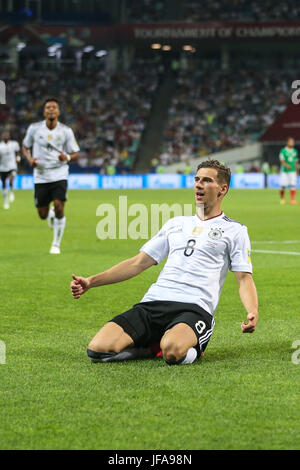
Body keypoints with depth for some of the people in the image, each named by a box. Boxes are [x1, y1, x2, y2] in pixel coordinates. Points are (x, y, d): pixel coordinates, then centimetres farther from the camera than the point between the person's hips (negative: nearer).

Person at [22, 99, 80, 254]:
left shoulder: (66, 131, -3)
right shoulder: (34, 128, -1)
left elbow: (75, 154, 3)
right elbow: (25, 146, 14)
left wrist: (67, 157, -20)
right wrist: (29, 159, -7)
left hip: (59, 175, -1)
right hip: (40, 176, 1)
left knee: (59, 208, -17)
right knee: (43, 214, 2)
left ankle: (56, 244, 1)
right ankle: (51, 215, 42)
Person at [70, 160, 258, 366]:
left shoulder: (235, 230, 12)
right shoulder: (176, 223, 25)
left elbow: (244, 278, 5)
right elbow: (139, 263, 24)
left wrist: (253, 312, -17)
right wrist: (91, 282, 15)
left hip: (194, 308, -4)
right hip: (153, 302, 4)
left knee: (172, 352, -39)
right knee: (98, 349, -19)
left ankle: (193, 348, -4)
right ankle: (153, 346, 5)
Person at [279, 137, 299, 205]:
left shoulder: (295, 151, 11)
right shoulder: (283, 151, -4)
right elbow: (282, 161, -14)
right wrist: (286, 165, -33)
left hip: (292, 171, 3)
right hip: (284, 171, -3)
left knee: (293, 185, -9)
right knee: (283, 186, -1)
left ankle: (292, 199, -8)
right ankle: (282, 199, 17)